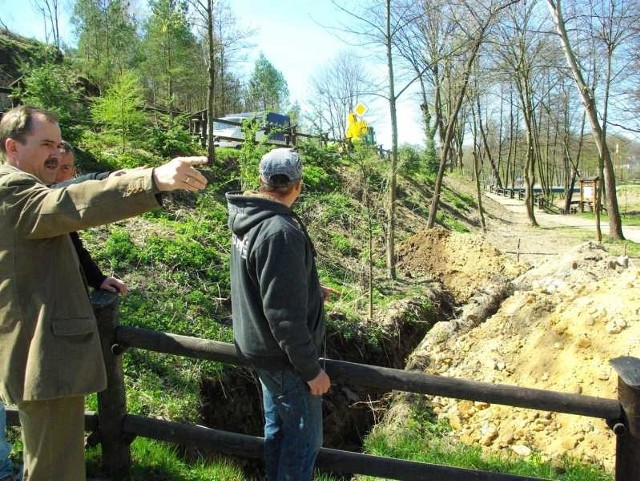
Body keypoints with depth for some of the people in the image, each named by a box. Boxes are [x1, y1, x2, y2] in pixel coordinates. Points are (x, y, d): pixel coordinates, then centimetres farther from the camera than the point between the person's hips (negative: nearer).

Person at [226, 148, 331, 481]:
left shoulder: (248, 222, 1)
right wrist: (311, 368, -18)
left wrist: (309, 291, 24)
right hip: (284, 356, -9)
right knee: (304, 436, 8)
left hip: (259, 347, 9)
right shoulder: (281, 232, -28)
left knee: (277, 427, 24)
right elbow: (285, 315, -28)